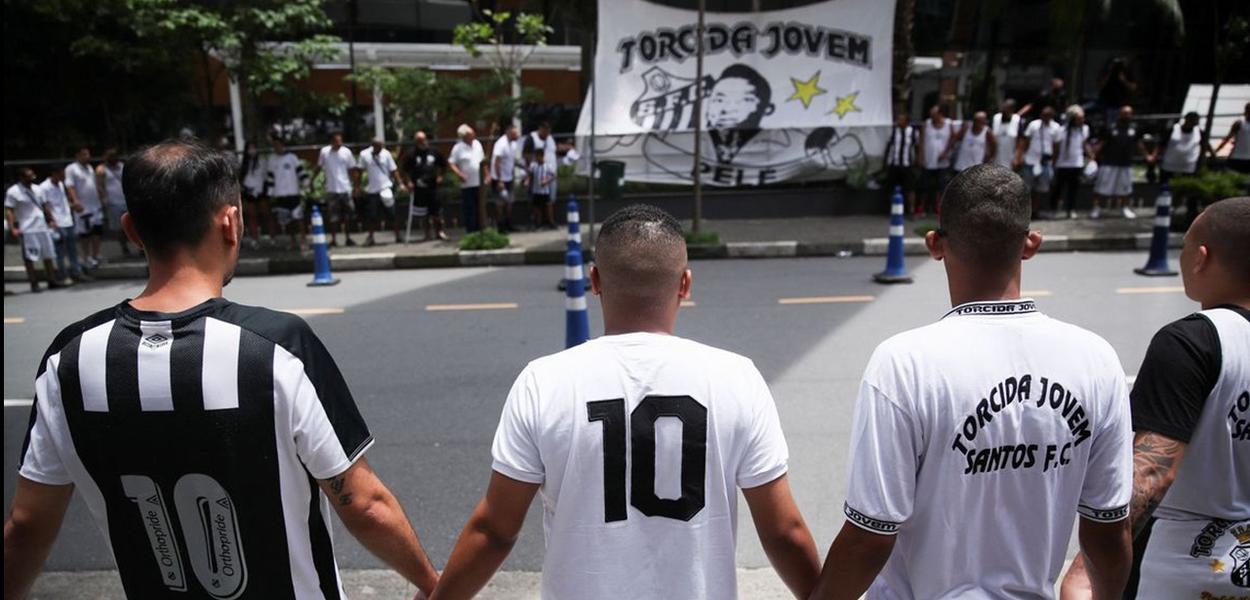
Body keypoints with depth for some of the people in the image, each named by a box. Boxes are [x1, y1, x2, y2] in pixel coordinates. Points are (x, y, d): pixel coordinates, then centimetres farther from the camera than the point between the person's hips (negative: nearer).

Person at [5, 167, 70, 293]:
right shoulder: (12, 192, -7)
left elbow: (44, 206, 20)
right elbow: (8, 211, -9)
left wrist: (51, 220, 18)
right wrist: (12, 228, -17)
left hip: (42, 227, 6)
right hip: (27, 230, -6)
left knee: (49, 255, 9)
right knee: (30, 258, -1)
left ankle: (52, 280, 18)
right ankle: (34, 284, 4)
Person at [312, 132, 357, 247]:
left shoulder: (346, 152, -2)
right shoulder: (324, 152, -2)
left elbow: (352, 170, 3)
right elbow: (318, 168, 11)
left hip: (345, 188, 1)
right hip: (331, 189, -1)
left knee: (347, 215, 8)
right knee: (332, 216, 2)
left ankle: (347, 237, 20)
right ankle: (333, 239, 9)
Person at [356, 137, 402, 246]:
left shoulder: (386, 154, -1)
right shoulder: (364, 155, 0)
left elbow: (393, 171, 1)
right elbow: (360, 171, 7)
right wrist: (357, 185, 3)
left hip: (386, 189, -1)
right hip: (371, 189, 1)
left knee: (392, 214, -1)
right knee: (371, 216, 3)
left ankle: (398, 236, 7)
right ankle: (370, 237, 16)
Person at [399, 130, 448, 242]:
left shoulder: (433, 152, 4)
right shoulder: (411, 155, -3)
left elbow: (443, 164, 18)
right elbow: (403, 171, 0)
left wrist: (440, 176, 9)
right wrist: (408, 182, -9)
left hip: (433, 186, 2)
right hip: (419, 188, -2)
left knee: (437, 211, 6)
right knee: (423, 214, 5)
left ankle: (439, 232, 20)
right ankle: (427, 235, 14)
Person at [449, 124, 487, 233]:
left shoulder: (477, 144, 9)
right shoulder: (458, 148, -8)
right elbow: (451, 163, -10)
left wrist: (487, 174, 15)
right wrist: (459, 174, -24)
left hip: (480, 183, 6)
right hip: (467, 184, -6)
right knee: (468, 210, -2)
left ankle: (479, 231, 23)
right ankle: (471, 232, 6)